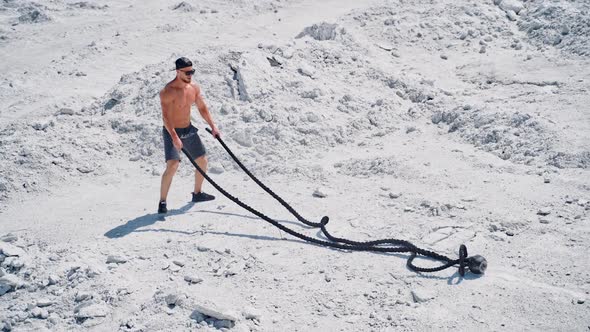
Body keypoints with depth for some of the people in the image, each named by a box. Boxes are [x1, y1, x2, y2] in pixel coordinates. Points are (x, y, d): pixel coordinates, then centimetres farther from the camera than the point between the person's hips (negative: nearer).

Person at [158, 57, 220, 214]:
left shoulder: (194, 88, 1)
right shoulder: (168, 91, -21)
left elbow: (202, 108, 12)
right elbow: (165, 116, -27)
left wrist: (212, 126, 4)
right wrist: (174, 137, -36)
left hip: (189, 130, 8)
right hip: (172, 132, -7)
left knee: (202, 161, 14)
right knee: (172, 165, -22)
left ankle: (197, 193, 33)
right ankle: (162, 202, -11)